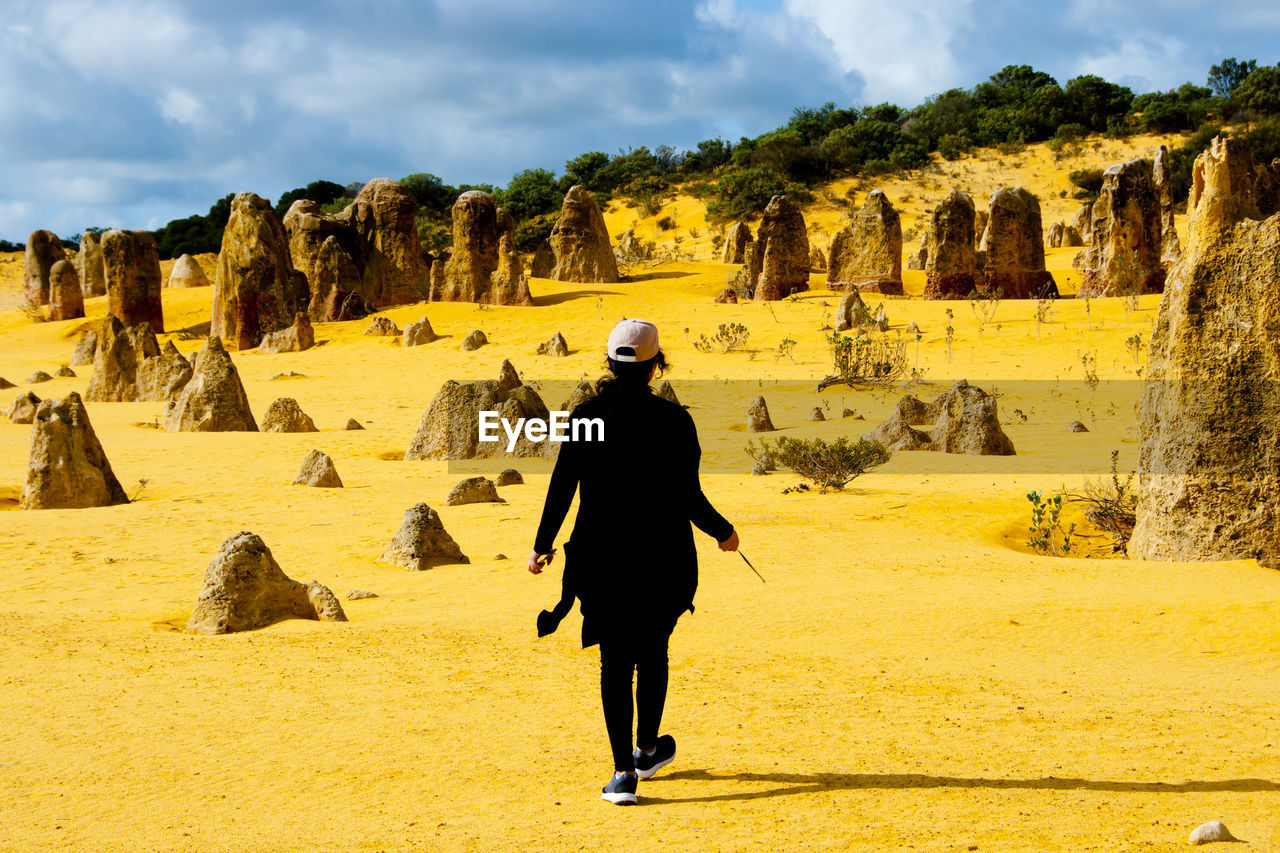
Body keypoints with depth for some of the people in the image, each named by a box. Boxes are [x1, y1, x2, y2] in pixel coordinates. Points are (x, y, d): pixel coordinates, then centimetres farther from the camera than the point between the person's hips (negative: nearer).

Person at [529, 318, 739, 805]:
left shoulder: (585, 416, -3)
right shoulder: (673, 420, -9)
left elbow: (561, 487, -1)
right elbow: (688, 497, -9)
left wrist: (542, 545, 11)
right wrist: (723, 533, 9)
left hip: (601, 559, 1)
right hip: (661, 559, -1)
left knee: (615, 660, 5)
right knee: (652, 651, 19)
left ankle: (623, 773, -1)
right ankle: (647, 751, 34)